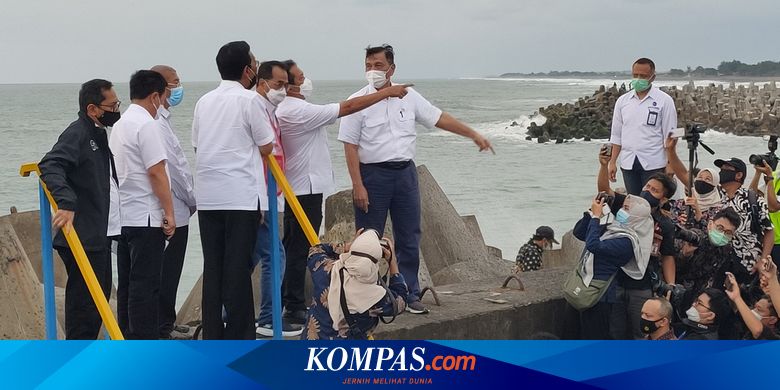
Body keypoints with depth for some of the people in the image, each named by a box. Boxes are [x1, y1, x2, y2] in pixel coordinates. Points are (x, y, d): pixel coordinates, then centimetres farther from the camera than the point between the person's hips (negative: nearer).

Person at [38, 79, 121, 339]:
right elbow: (50, 166, -27)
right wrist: (66, 203, -39)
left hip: (100, 235, 10)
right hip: (83, 238, -10)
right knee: (85, 299, -8)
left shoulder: (98, 134, 17)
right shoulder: (77, 134, -13)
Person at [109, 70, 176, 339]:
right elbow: (157, 172, -17)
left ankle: (127, 340, 16)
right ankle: (145, 346, -5)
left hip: (124, 215, 9)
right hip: (146, 217, -9)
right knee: (146, 284, -6)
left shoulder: (119, 125, 16)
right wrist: (169, 213, -13)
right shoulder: (147, 124, -12)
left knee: (127, 283, 11)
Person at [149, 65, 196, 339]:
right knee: (166, 274, -5)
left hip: (171, 210, 10)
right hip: (173, 211, -10)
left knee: (166, 272, 16)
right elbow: (172, 167, -18)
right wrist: (192, 200, -7)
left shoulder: (160, 119, 15)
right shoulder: (156, 123, -17)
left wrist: (189, 199, 17)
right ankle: (162, 329, 0)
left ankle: (164, 324, 24)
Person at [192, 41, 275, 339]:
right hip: (241, 195, -5)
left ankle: (212, 336, 11)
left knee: (212, 266, 8)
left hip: (207, 195, 6)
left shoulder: (204, 102, 12)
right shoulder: (250, 99, -6)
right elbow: (266, 147, -3)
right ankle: (239, 338, 0)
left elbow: (197, 145, 16)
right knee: (238, 267, -2)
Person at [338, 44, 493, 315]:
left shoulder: (409, 97, 6)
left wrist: (473, 134, 13)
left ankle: (410, 294, 16)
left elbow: (439, 118, 14)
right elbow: (350, 147, -9)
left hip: (405, 172, 4)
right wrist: (358, 186, -15)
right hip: (372, 174, -4)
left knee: (409, 238, 7)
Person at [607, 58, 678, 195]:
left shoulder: (664, 101, -1)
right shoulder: (622, 101, 11)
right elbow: (616, 135, 15)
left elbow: (670, 136, -2)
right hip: (628, 163, 4)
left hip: (653, 163, -4)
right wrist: (612, 162, 9)